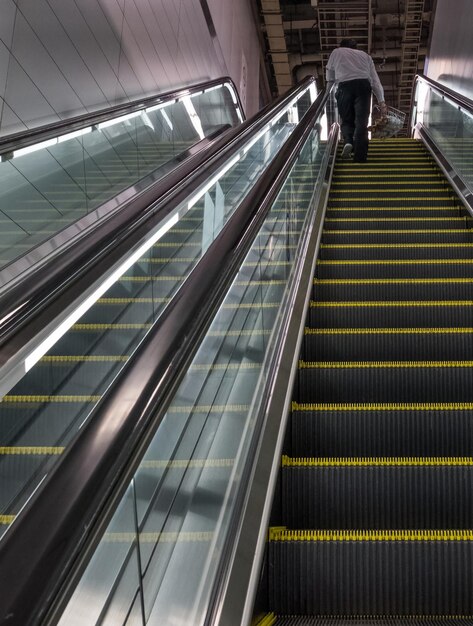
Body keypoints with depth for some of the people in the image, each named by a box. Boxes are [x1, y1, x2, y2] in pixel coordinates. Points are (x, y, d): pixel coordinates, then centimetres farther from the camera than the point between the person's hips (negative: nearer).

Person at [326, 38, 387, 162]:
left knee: (346, 120, 10)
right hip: (364, 84, 1)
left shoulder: (336, 52, 26)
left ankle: (348, 141, -18)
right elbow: (375, 80, 22)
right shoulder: (365, 55, 30)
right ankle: (360, 155, -12)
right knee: (361, 121, -2)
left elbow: (329, 78, 29)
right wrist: (381, 101, 20)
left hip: (345, 85, -1)